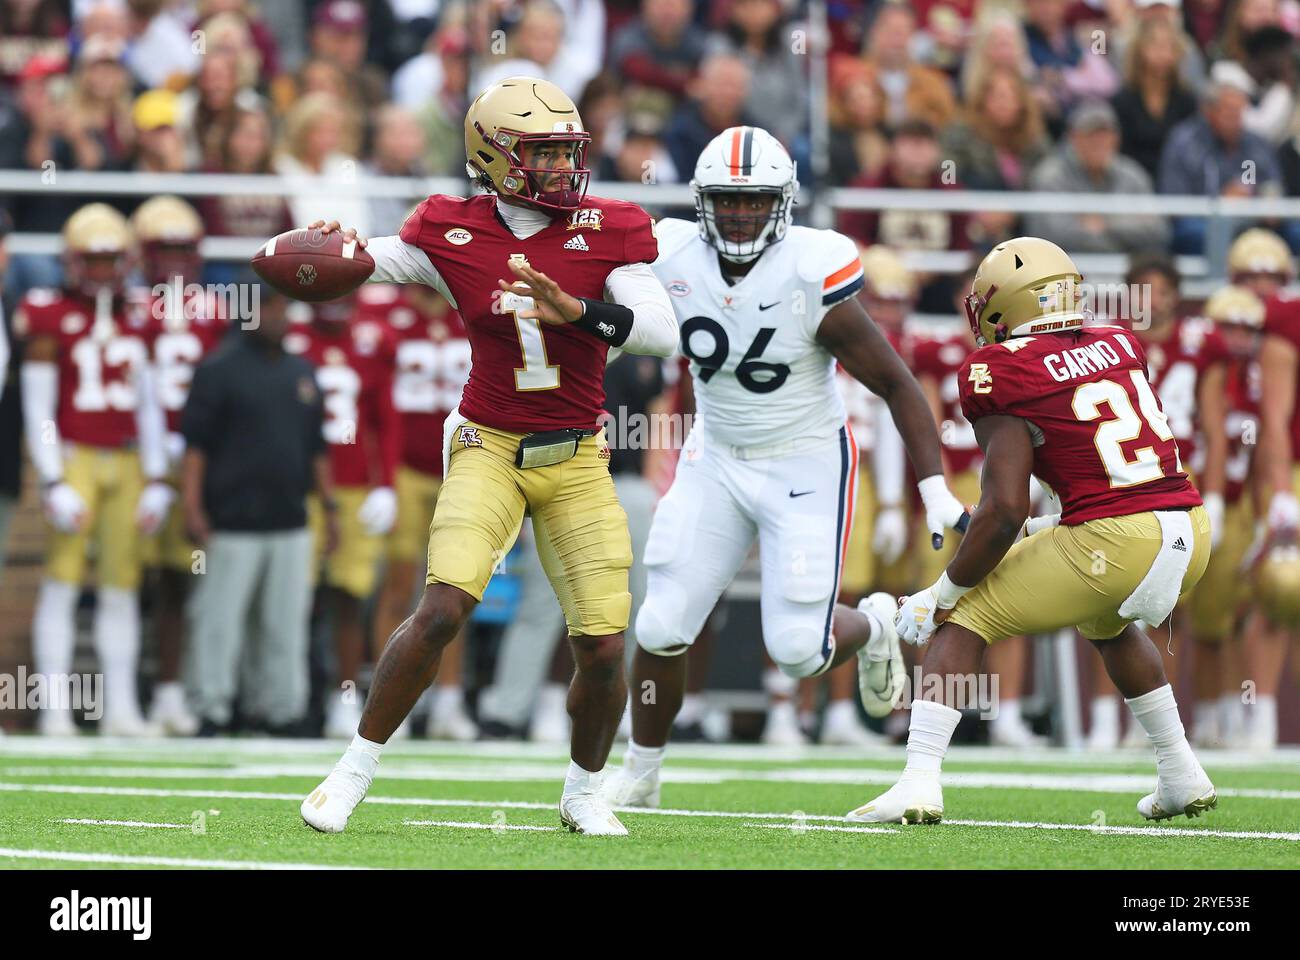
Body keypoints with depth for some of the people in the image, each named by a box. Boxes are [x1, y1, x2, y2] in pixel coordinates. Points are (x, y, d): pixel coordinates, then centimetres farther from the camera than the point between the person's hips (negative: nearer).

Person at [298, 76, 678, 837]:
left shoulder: (611, 232, -3)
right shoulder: (456, 235, -4)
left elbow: (662, 332, -13)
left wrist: (577, 310, -28)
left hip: (577, 461, 2)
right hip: (489, 451, -1)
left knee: (604, 646, -4)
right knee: (443, 610, -21)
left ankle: (585, 791, 23)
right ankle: (356, 770, -4)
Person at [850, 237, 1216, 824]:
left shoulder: (1006, 377, -5)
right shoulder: (1118, 348, 16)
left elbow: (1003, 512, -11)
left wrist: (943, 593, 0)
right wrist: (1049, 528, 29)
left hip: (1115, 544, -7)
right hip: (1190, 532, 7)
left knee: (961, 621, 7)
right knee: (1109, 625, 37)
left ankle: (919, 783, -7)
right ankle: (1182, 779, 38)